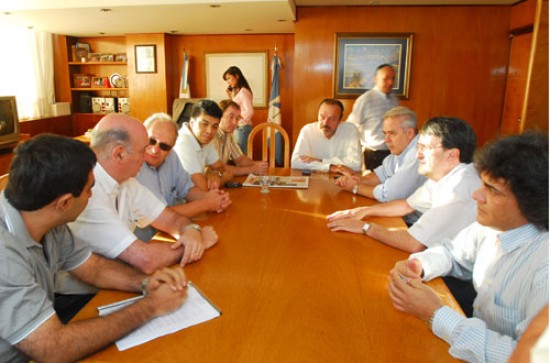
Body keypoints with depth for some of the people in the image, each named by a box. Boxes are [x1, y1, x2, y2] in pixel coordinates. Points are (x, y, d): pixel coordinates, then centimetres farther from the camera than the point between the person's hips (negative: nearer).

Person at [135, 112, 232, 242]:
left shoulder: (170, 156, -1)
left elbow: (185, 188, 11)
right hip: (144, 245, -7)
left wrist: (207, 196, -10)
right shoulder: (134, 168, -24)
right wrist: (207, 204, -16)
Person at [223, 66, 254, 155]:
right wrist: (229, 96, 6)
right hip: (237, 128, 9)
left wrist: (238, 120, -8)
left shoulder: (243, 91, -13)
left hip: (242, 127, -9)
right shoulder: (236, 91, 14)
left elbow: (249, 112, -20)